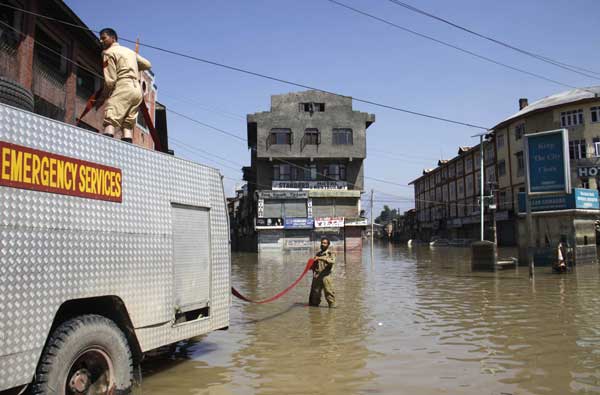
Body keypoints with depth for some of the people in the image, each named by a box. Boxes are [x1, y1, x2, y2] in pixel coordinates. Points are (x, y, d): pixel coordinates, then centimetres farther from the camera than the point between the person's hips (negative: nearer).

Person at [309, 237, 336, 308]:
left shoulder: (330, 253, 1)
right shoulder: (318, 254, 18)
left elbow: (332, 261, -21)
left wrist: (321, 258, -29)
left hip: (325, 275, -5)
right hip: (317, 276, 5)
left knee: (329, 291, -8)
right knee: (315, 291, 9)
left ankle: (332, 305, 2)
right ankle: (313, 304, 23)